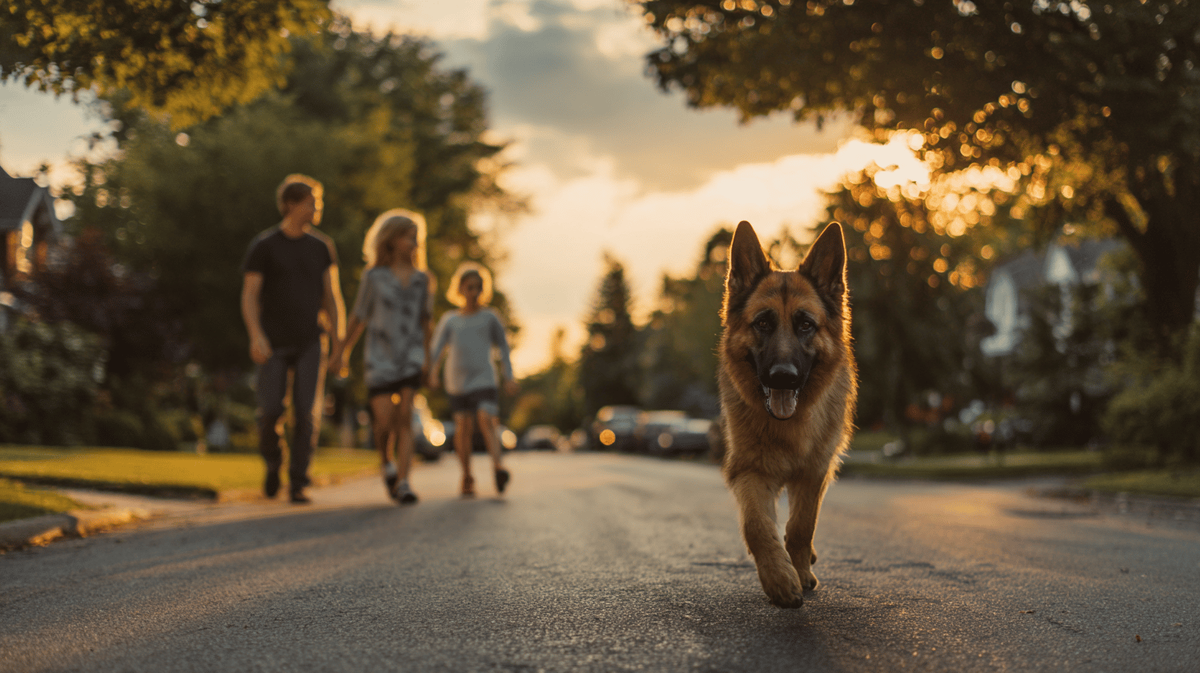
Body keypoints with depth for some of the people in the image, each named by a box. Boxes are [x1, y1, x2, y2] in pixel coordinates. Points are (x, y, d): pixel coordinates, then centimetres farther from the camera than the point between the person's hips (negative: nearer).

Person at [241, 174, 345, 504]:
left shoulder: (321, 246, 6)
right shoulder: (262, 246, -4)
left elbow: (331, 297, 9)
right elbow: (249, 298, -9)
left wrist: (339, 344, 3)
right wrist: (256, 337, -26)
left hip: (310, 343, 2)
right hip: (275, 344, -2)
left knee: (307, 412, -11)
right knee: (271, 411, -11)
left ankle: (297, 484, -3)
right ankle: (273, 461, 20)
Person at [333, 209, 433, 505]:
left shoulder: (422, 279, 8)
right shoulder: (373, 276, 1)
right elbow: (358, 317, 9)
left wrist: (426, 357, 22)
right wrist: (343, 352, 15)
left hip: (410, 357, 2)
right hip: (379, 358, -2)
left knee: (405, 418, -12)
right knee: (384, 420, -7)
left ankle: (402, 483, -12)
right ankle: (387, 461, 24)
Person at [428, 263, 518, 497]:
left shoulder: (489, 317, 10)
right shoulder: (449, 320, 12)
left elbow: (503, 347, 13)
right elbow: (437, 348, 10)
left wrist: (509, 377, 5)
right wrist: (432, 373, -6)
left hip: (483, 379, -1)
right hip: (457, 383, 1)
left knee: (486, 420, -19)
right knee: (463, 427, -3)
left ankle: (498, 465, -34)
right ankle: (467, 477, 11)